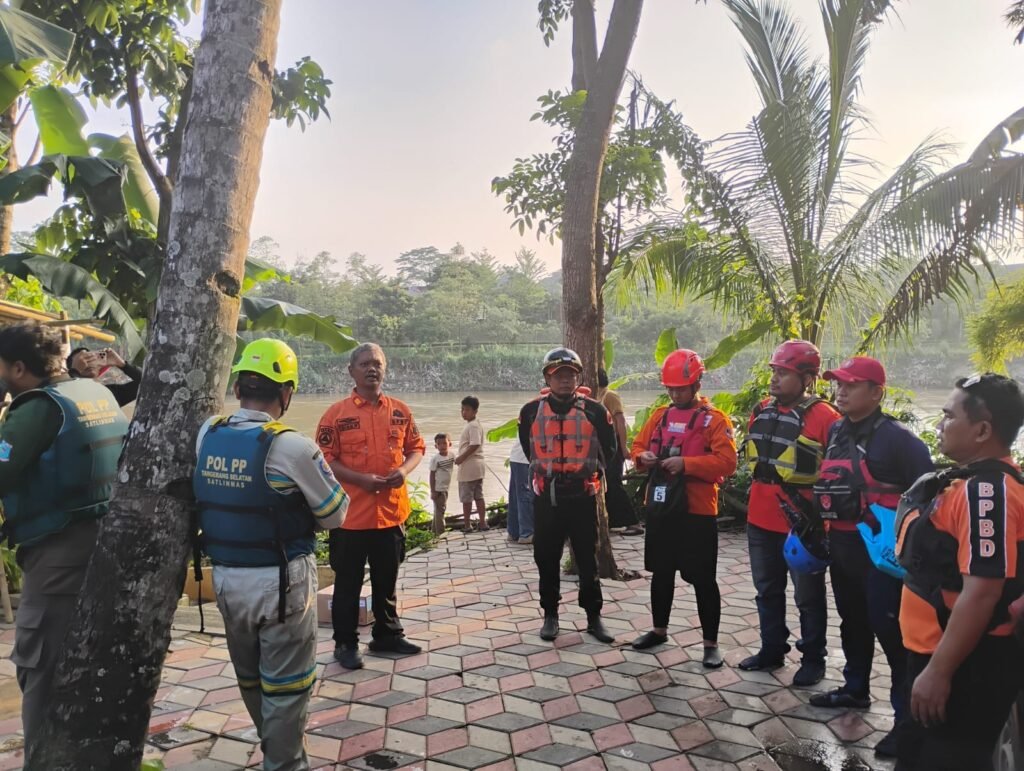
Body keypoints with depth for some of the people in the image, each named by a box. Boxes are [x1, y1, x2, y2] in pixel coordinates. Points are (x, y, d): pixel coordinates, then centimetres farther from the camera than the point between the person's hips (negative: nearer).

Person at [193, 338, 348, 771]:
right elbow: (335, 515, -10)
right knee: (285, 686, 10)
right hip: (280, 581, -6)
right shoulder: (291, 447, -20)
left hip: (225, 578, 7)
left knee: (250, 677, 24)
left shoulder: (206, 435, -5)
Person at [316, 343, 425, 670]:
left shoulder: (400, 410, 5)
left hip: (392, 511, 4)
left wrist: (404, 470, -9)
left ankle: (388, 635, 34)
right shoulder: (336, 413, -6)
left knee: (387, 580, 18)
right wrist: (361, 479, -20)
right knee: (348, 583, 9)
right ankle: (345, 643, 25)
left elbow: (416, 448, 11)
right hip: (351, 515, -3)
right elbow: (326, 459, -8)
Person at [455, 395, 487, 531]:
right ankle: (483, 523, 14)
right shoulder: (473, 425, 15)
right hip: (477, 465, 10)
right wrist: (461, 458, 14)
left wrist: (461, 458, -18)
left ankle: (467, 525, 5)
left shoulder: (473, 426, -16)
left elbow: (474, 445, -24)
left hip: (469, 467, -10)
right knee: (478, 496, 11)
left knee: (466, 497, -1)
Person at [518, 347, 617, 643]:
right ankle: (550, 615, 26)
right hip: (546, 497, 1)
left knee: (587, 559, 8)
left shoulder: (594, 411, -4)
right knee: (546, 559, 10)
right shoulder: (531, 411, -2)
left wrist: (592, 470, 9)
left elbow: (608, 449, 12)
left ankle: (594, 616, 21)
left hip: (582, 496, -1)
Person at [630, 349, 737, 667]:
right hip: (660, 508, 6)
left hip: (697, 511, -5)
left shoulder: (715, 419, -6)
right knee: (661, 573, 17)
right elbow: (638, 445, 16)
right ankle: (659, 630, 33)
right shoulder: (659, 415, 11)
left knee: (703, 579, 3)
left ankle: (711, 643, 16)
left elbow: (726, 462, -15)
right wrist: (642, 457, -7)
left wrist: (686, 463, -25)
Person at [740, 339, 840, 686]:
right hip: (760, 518, 7)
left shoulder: (824, 417, -15)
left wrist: (816, 505, -13)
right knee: (767, 590, 19)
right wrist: (767, 488, 13)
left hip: (802, 523, -7)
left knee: (808, 596, 10)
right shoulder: (762, 411, 6)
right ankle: (772, 649, 35)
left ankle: (813, 659, 27)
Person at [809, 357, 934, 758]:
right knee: (853, 622, 21)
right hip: (841, 544, 7)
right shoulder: (834, 432, 9)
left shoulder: (896, 437, -14)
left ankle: (908, 716, 10)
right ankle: (855, 688, 38)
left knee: (890, 630, -2)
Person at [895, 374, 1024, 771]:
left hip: (967, 666, -10)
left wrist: (939, 672, -24)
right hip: (938, 651, 10)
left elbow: (981, 592, -28)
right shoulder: (973, 482, 8)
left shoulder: (986, 491, -24)